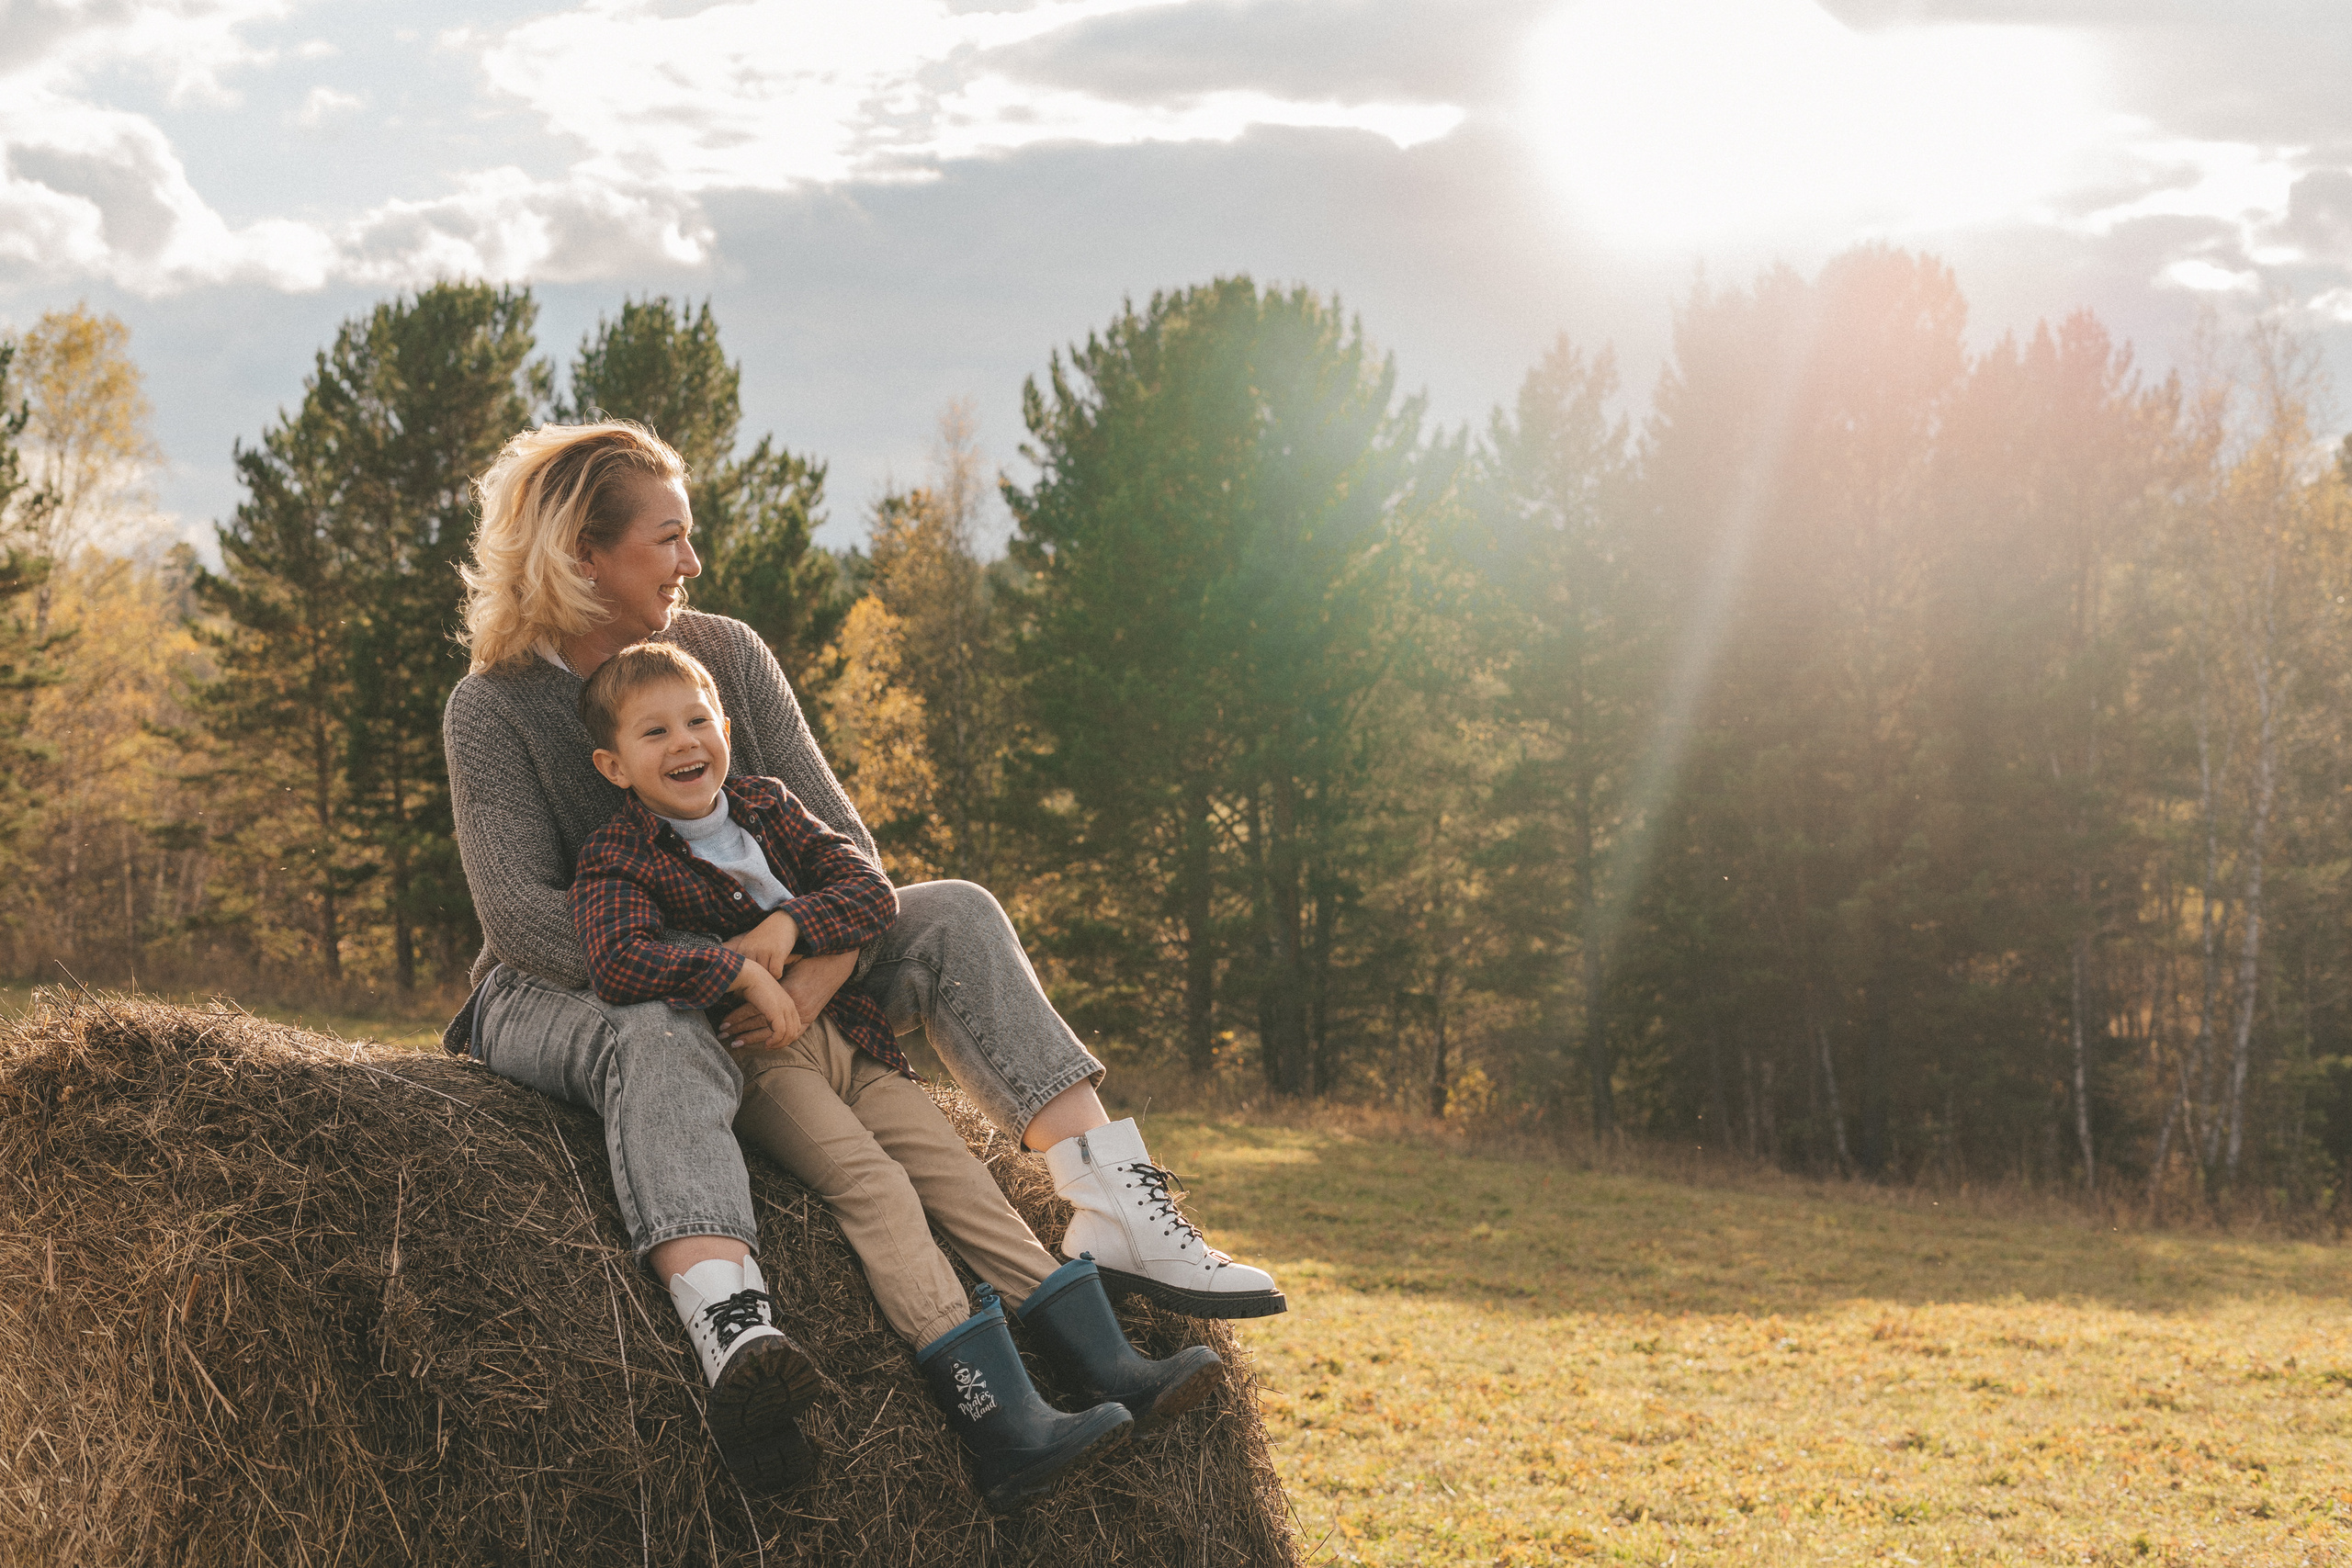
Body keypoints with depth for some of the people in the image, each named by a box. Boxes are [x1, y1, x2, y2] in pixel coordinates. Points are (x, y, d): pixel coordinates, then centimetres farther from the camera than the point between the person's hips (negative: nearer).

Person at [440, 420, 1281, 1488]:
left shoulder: (726, 654, 4)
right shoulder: (494, 707, -9)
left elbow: (844, 848, -2)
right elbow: (522, 915, -21)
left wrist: (815, 975, -24)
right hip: (558, 998, -5)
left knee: (952, 918, -14)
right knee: (663, 1046, -41)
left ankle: (1115, 1210, -29)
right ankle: (736, 1336, -69)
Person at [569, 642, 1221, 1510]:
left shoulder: (766, 805, 14)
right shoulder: (615, 859, -4)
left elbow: (873, 891, 6)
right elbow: (615, 960, -23)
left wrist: (789, 923, -13)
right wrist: (740, 969, -27)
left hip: (844, 1035, 6)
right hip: (750, 1058, -6)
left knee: (950, 1167, -8)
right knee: (872, 1182, -24)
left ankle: (1104, 1363, -13)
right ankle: (1002, 1424, -36)